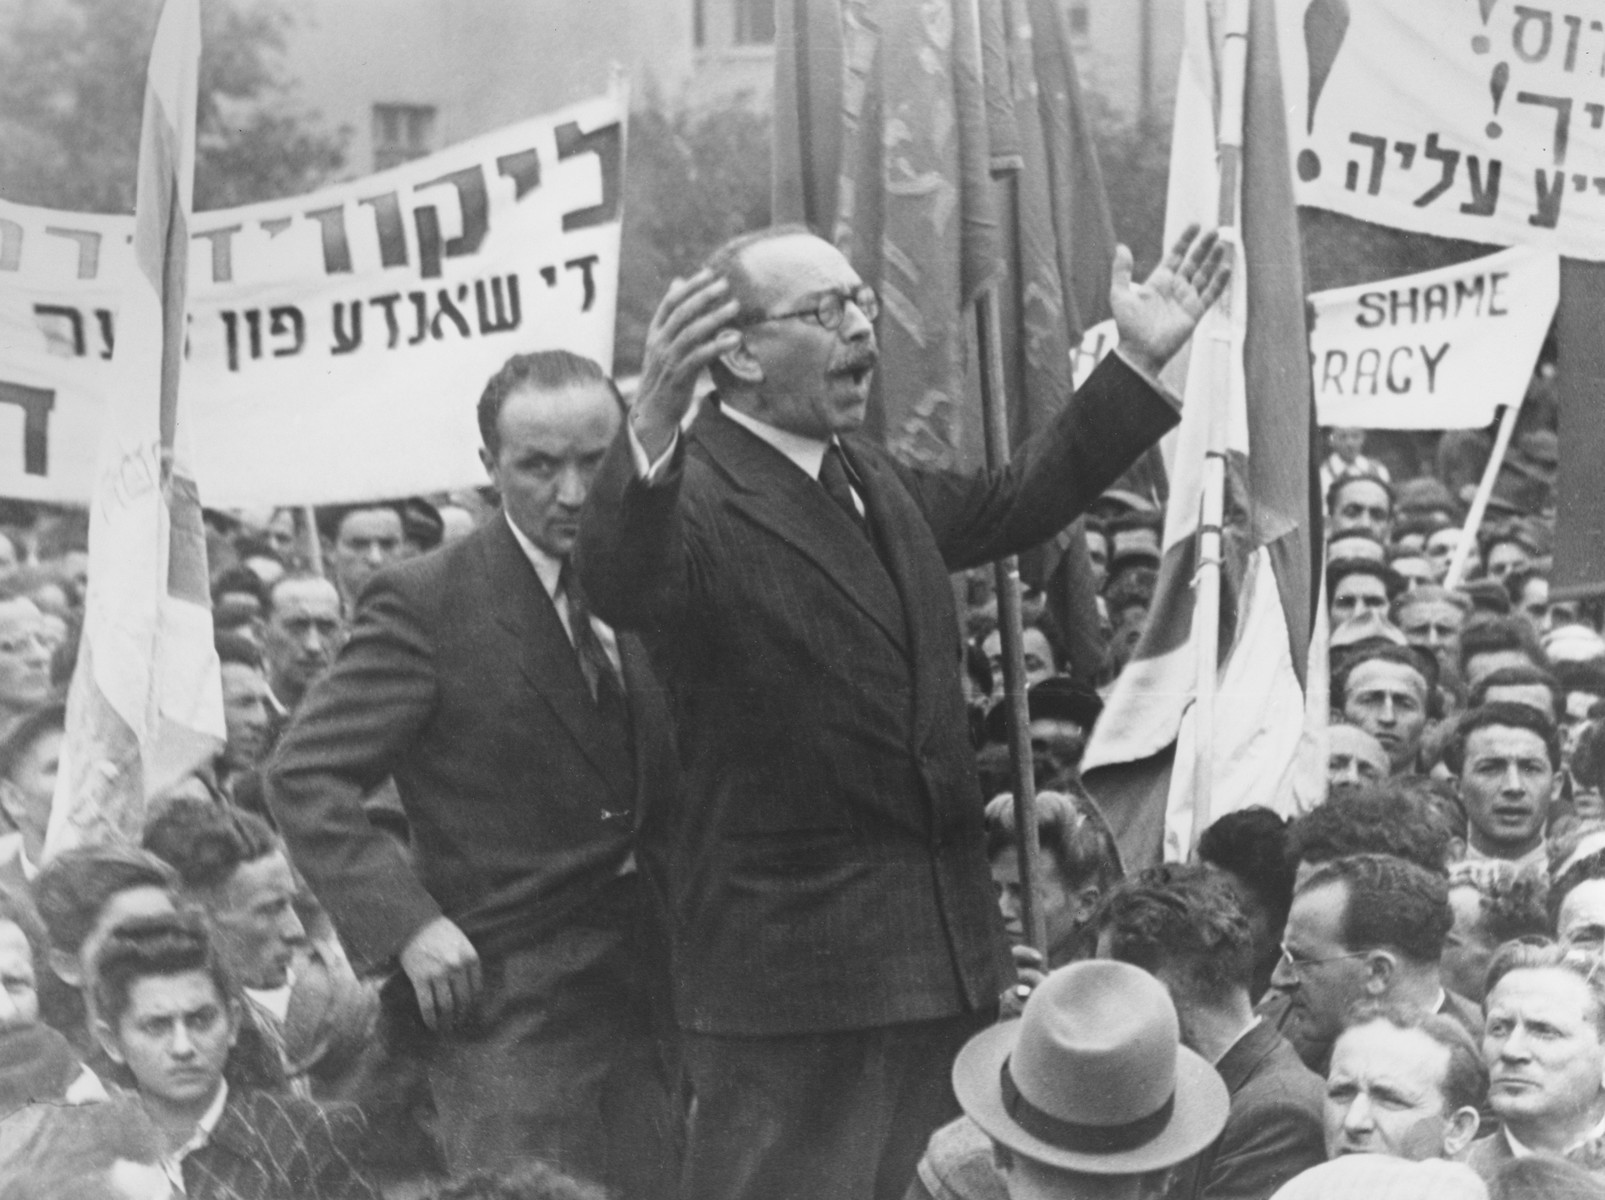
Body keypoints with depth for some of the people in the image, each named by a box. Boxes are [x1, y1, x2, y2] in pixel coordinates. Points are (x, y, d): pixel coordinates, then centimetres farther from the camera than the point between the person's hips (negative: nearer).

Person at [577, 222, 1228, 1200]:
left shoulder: (870, 477, 12)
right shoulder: (695, 495, -15)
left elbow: (1014, 503, 26)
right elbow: (623, 584, -36)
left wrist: (1140, 364, 20)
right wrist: (652, 429, -55)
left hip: (944, 959, 9)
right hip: (794, 975, -8)